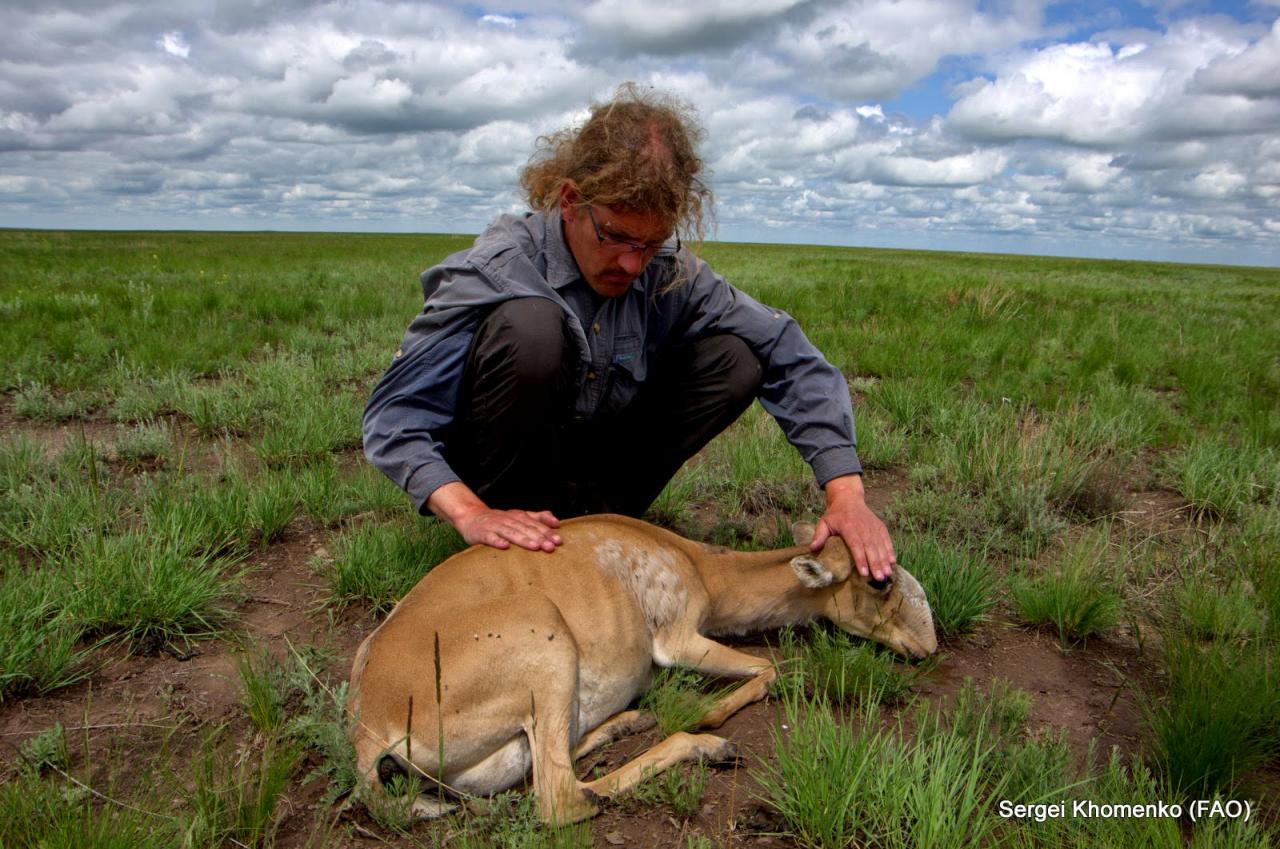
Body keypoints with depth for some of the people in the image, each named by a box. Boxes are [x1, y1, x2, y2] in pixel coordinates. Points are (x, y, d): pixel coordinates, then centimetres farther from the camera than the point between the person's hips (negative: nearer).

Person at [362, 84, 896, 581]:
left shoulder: (670, 274, -14)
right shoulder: (496, 270, -25)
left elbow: (792, 359, -14)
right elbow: (394, 415, -27)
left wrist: (846, 492, -25)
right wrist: (471, 513, -42)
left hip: (590, 465, 4)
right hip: (499, 476, -4)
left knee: (735, 358, -14)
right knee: (530, 325, -34)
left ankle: (595, 511, -6)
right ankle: (503, 524, -14)